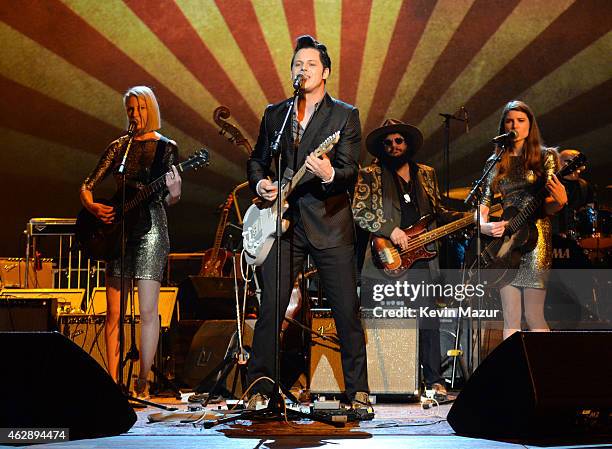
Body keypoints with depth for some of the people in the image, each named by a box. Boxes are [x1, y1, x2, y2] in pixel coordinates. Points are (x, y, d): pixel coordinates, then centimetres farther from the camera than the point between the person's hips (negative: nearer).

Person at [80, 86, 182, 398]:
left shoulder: (166, 147, 4)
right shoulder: (118, 147, 13)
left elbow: (169, 200, 0)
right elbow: (87, 186, 14)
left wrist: (174, 194, -23)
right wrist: (92, 206, -6)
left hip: (150, 227, -4)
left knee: (148, 310, -6)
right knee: (114, 311, 2)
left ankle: (142, 383, -1)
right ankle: (113, 381, 7)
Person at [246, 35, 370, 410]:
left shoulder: (345, 115, 0)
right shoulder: (274, 114, 12)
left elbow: (351, 173, -9)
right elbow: (258, 159, 22)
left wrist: (329, 174, -31)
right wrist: (259, 182, 0)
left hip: (330, 223, -3)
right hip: (286, 223, 3)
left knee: (347, 311, -1)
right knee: (270, 308, -1)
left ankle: (358, 390, 10)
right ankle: (261, 387, 9)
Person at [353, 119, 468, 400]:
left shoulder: (427, 174, 19)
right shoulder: (370, 175, 5)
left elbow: (437, 211, 24)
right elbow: (359, 211, -5)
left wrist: (465, 217, 8)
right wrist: (390, 230, -13)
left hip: (420, 261, 3)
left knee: (428, 323, 0)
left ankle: (434, 381, 8)